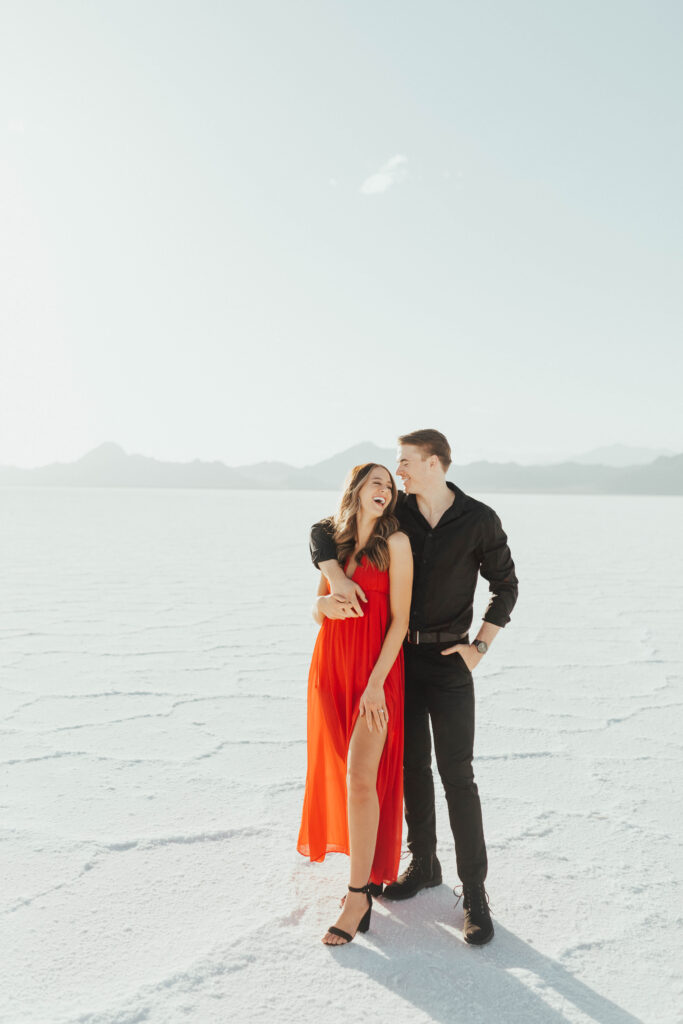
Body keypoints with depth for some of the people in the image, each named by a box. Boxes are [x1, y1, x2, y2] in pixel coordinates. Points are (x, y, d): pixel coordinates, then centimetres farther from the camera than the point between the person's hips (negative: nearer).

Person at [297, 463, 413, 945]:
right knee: (344, 774, 13)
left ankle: (359, 897, 1)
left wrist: (375, 684, -15)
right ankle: (370, 867, 33)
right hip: (331, 666, 5)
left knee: (361, 778, -9)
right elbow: (317, 611, 13)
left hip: (376, 672, -5)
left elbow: (399, 619, -9)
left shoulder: (395, 543, -5)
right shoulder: (334, 542, 10)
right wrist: (324, 604, -12)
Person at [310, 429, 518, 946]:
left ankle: (474, 893, 7)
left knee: (457, 776, -4)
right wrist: (336, 576, -19)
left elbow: (505, 585, 3)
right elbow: (323, 531, 1)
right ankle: (423, 865, 30)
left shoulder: (480, 520, -7)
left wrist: (480, 645, -6)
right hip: (398, 657, 4)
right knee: (412, 767, 13)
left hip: (449, 661, -3)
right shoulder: (394, 512, 0)